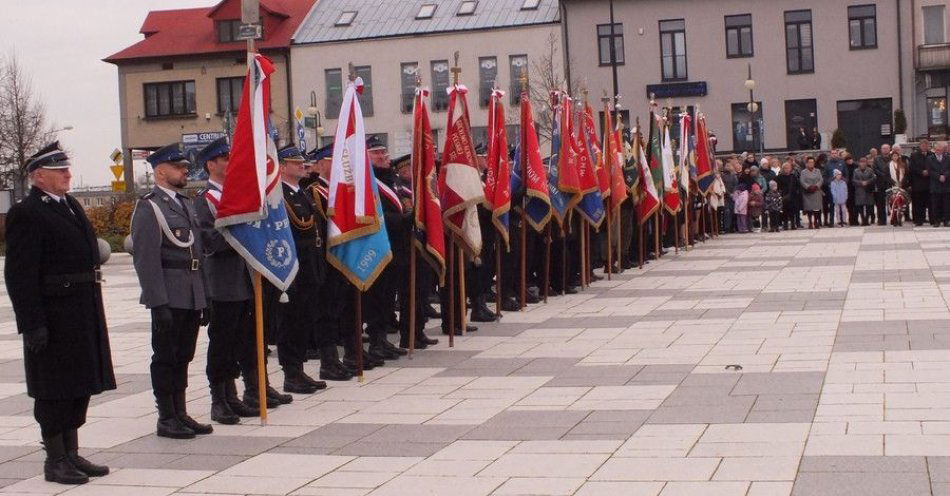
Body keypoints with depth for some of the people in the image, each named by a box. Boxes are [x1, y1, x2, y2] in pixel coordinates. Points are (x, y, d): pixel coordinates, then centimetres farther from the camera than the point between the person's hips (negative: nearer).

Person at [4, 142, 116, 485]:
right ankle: (55, 460, 12)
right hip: (53, 319, -9)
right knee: (54, 391, 1)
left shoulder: (70, 205, 15)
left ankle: (71, 454, 26)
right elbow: (19, 274, -16)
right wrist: (32, 324, -20)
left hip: (83, 313, 9)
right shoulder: (26, 214, -12)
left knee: (79, 387, 15)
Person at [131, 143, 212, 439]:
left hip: (193, 297, 8)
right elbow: (145, 259, -15)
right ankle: (166, 418, 9)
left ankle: (180, 414, 21)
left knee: (183, 357, 13)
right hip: (169, 298, -7)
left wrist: (204, 299, 16)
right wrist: (158, 302, -20)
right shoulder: (148, 207, -9)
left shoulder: (187, 204, 17)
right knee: (165, 357, 2)